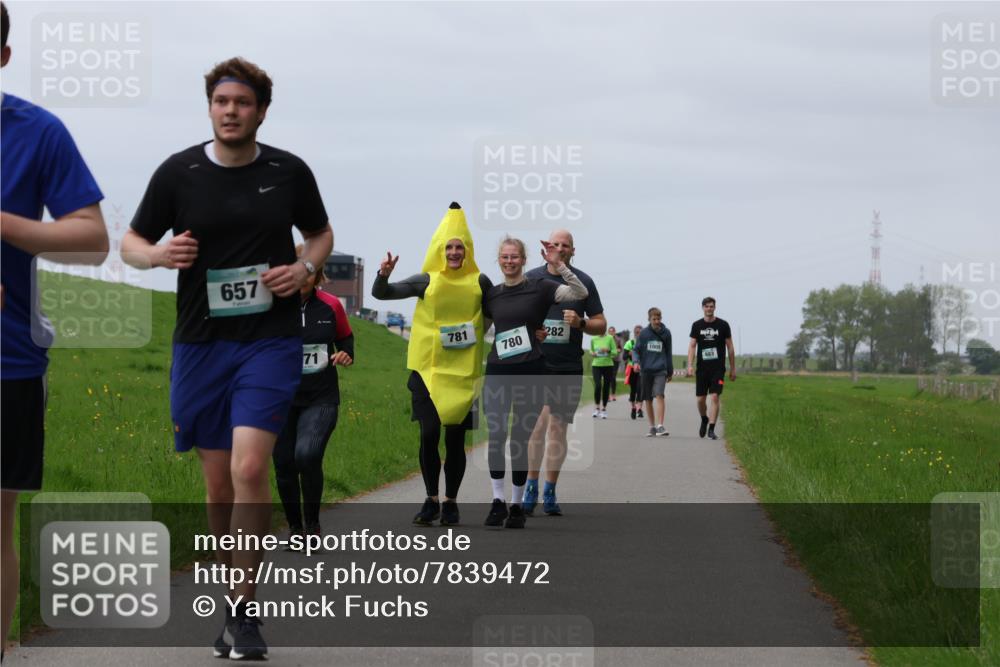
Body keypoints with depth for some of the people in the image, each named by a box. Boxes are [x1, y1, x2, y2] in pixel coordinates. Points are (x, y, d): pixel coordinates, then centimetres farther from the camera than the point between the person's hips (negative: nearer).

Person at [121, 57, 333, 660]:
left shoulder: (289, 172, 2)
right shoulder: (178, 172, 1)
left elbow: (321, 233, 18)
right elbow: (131, 242, 8)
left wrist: (305, 268, -3)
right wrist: (159, 255, -15)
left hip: (271, 339, -2)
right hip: (201, 341, 2)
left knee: (250, 468, -17)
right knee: (218, 481, 8)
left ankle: (245, 610, -10)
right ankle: (235, 595, 26)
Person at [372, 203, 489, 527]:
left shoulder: (480, 283, 3)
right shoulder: (427, 281, 2)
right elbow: (381, 293, -1)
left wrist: (478, 333, 0)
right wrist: (383, 275, -21)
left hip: (463, 372, 0)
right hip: (428, 368, 0)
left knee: (455, 439, 2)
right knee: (429, 435, -4)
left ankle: (450, 502, 15)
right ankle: (431, 501, 10)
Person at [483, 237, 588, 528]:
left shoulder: (539, 288, -1)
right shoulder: (491, 295, 10)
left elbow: (581, 293, -12)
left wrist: (559, 265, -19)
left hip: (529, 372, -3)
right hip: (497, 372, 3)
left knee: (521, 439, 2)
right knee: (495, 436, -5)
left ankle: (516, 504, 12)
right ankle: (498, 501, 4)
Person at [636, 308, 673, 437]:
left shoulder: (666, 333, 6)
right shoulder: (643, 333, 3)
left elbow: (668, 353, 14)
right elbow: (637, 350, 6)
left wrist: (670, 371, 16)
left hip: (660, 370, -1)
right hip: (646, 370, 1)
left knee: (659, 395, -18)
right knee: (648, 400, 7)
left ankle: (660, 425, -23)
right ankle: (652, 427, 17)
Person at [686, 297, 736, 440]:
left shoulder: (723, 325, 2)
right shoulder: (697, 326, 6)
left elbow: (730, 347, 6)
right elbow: (692, 346, 3)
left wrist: (733, 368, 6)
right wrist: (690, 365, -9)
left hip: (718, 369, -2)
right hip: (702, 368, 2)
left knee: (715, 397, -11)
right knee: (700, 399, 5)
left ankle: (711, 429, -9)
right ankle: (704, 420, 33)